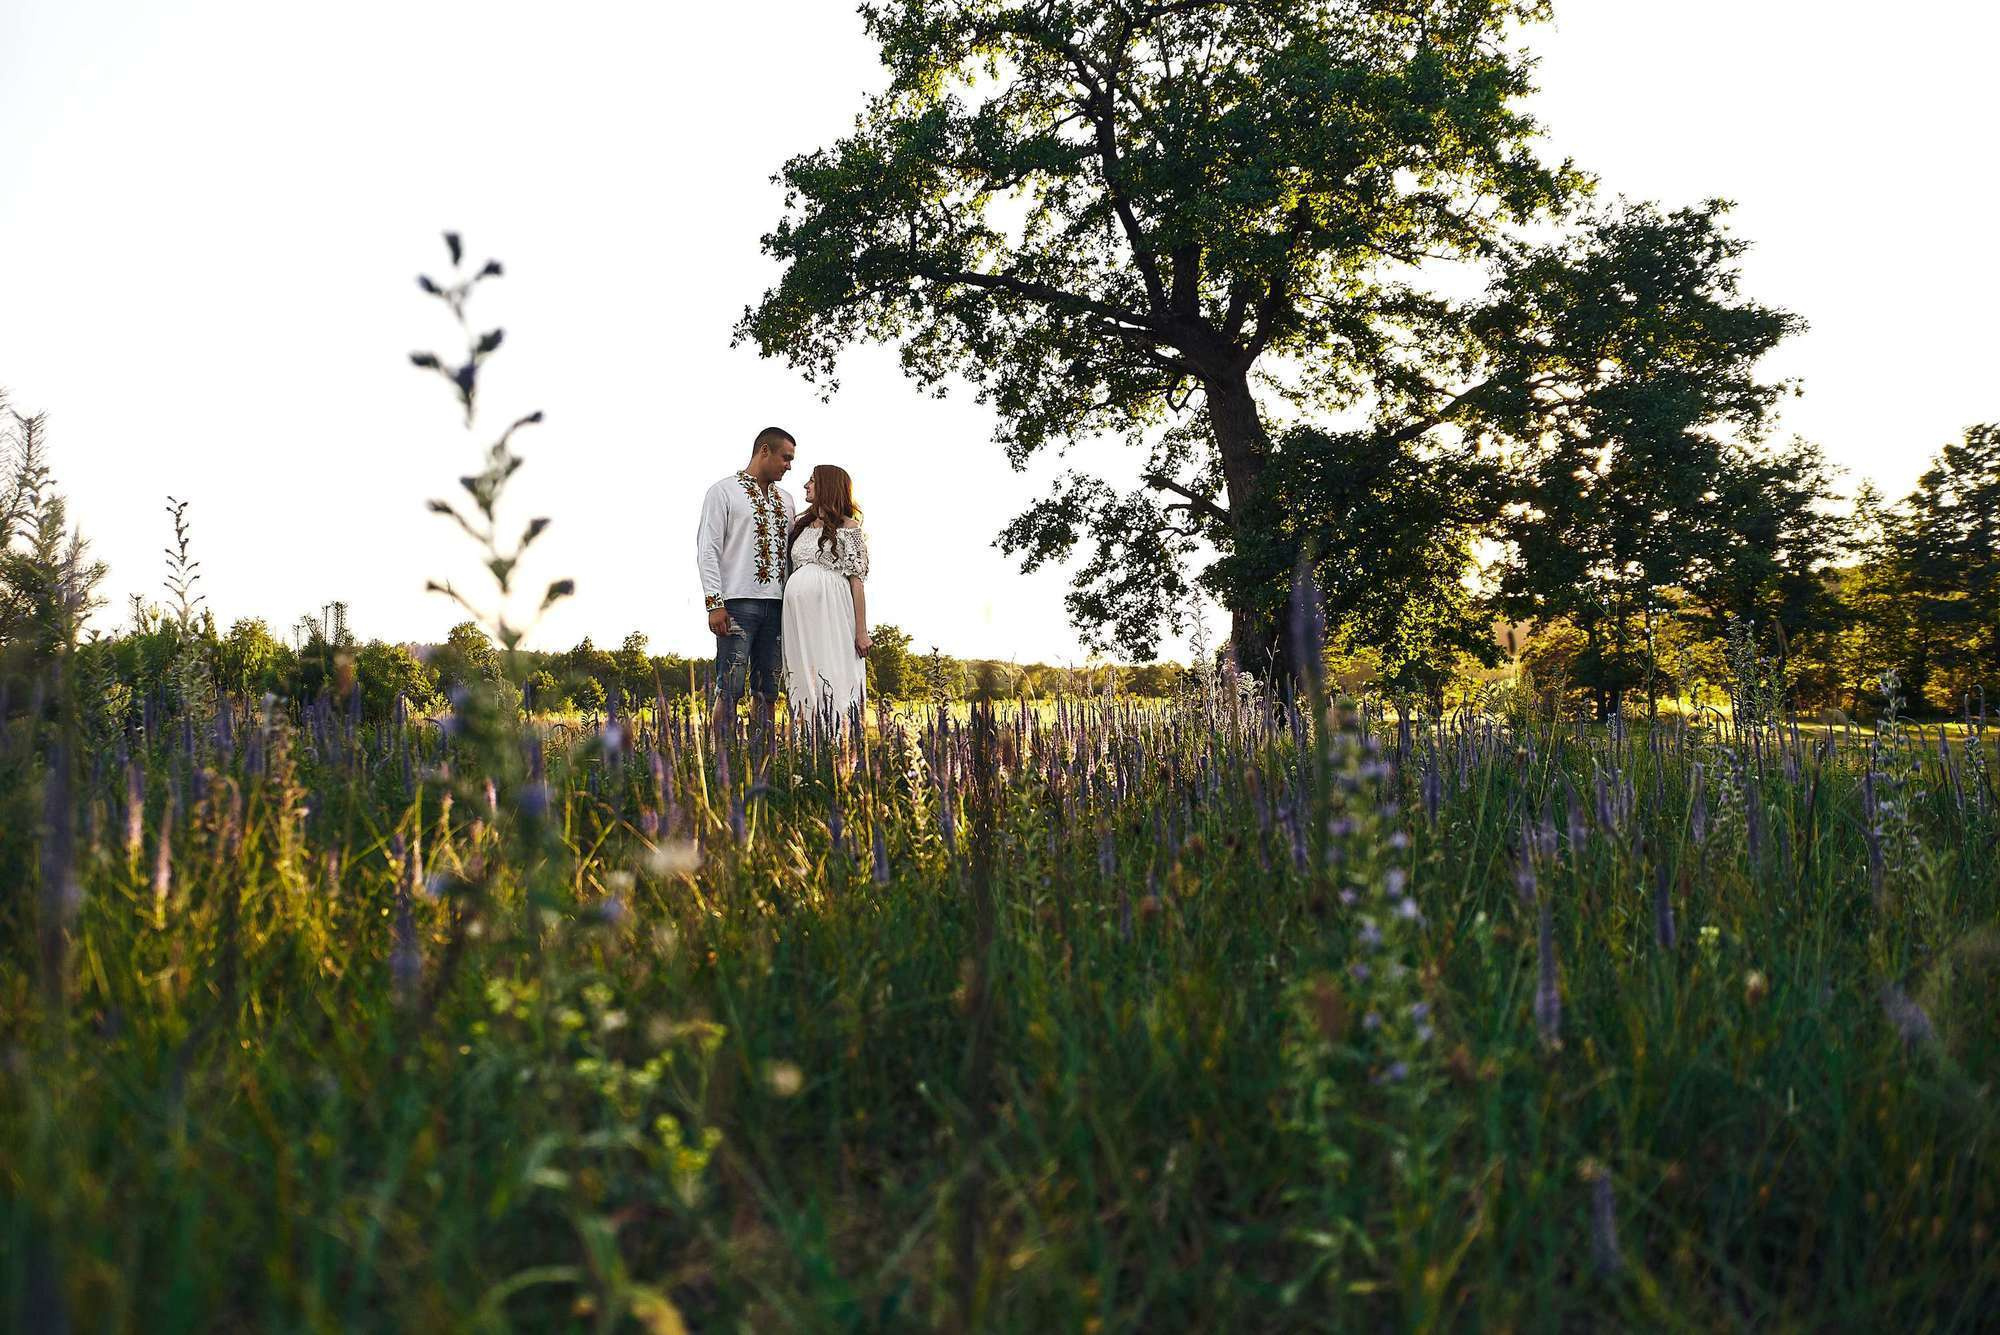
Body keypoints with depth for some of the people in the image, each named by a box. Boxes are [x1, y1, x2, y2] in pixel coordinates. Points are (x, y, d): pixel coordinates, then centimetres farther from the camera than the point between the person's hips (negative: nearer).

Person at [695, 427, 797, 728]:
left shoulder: (785, 499, 18)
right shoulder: (724, 491, 1)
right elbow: (708, 551, -5)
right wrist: (714, 604, -13)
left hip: (776, 604, 6)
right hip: (738, 602, -6)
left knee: (768, 690, 6)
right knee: (730, 687, -9)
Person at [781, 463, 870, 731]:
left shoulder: (848, 527, 3)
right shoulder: (800, 525, 19)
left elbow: (856, 581, -2)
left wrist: (861, 632, -8)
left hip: (831, 611, -5)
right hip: (799, 613, 5)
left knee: (833, 681, -7)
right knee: (804, 678, 3)